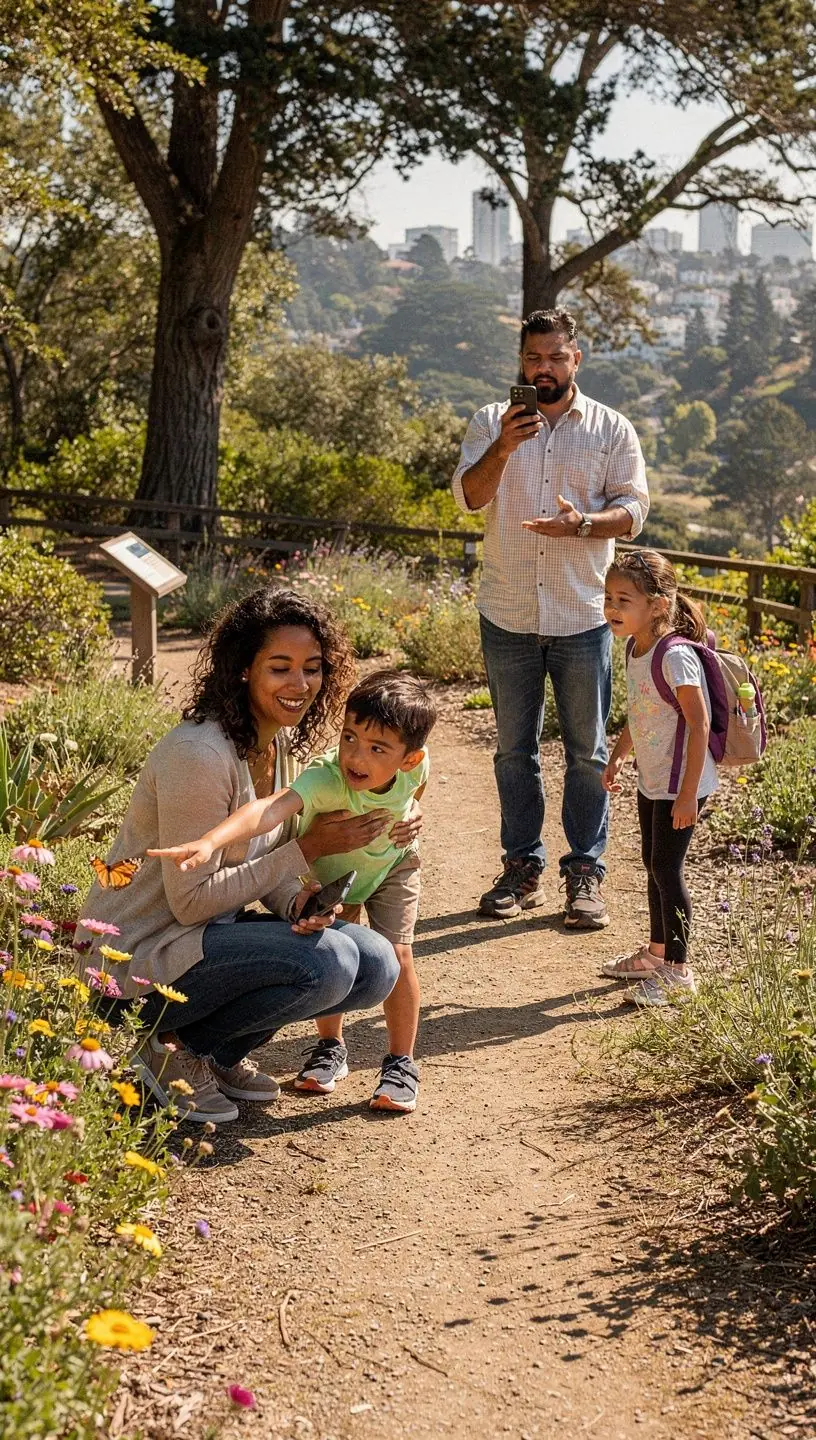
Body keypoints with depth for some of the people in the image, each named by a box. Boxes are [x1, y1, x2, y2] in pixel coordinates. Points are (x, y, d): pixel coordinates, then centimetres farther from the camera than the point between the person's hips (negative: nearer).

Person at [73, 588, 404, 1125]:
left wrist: (300, 900, -13)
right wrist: (307, 850, -22)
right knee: (328, 960, -26)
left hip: (210, 935, 9)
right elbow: (191, 900, -22)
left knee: (376, 966, -4)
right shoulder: (198, 754, -25)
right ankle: (171, 1049, -5)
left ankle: (219, 1053, 10)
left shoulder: (284, 742, 3)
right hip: (137, 959, -8)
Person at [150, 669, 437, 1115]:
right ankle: (330, 1047, 23)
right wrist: (209, 842, -81)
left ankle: (401, 1063, 8)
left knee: (395, 954, -11)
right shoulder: (325, 778, -46)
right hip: (328, 870, -1)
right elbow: (270, 809, -66)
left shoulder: (414, 767, -34)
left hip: (391, 865, 1)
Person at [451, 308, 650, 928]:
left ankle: (586, 873, 11)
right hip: (508, 615, 1)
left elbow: (633, 509, -1)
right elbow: (469, 495, -7)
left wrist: (583, 524, -21)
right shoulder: (492, 423, 5)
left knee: (588, 751, 3)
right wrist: (502, 447, -25)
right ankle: (522, 867, 18)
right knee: (514, 749, 9)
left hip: (583, 616, -1)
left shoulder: (612, 429, 4)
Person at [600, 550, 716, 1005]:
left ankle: (678, 970, 7)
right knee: (654, 865, 18)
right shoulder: (636, 650, 4)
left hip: (681, 785, -9)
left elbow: (699, 724, -25)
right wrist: (617, 758, 23)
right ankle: (656, 952, 34)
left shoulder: (675, 656, -24)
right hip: (652, 781, 9)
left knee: (667, 869, -4)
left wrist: (688, 793, -25)